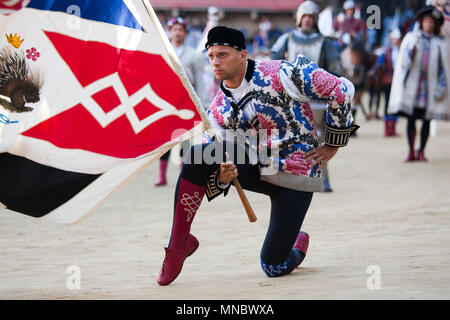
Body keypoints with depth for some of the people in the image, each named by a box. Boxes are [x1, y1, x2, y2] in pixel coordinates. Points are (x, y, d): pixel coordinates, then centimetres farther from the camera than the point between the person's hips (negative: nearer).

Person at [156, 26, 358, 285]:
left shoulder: (280, 75, -17)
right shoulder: (219, 110, 0)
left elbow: (342, 91, -13)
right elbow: (224, 157, 3)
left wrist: (333, 144, -4)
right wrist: (222, 178, -23)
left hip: (296, 176, -4)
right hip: (257, 169, 4)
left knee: (274, 268, -8)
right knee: (198, 157, -23)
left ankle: (298, 244, 31)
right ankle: (179, 244, -13)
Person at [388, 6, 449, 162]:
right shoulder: (411, 38, 10)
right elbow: (403, 61, 5)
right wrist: (410, 54, -15)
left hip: (430, 84, 0)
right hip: (412, 83, 0)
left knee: (426, 120, 0)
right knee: (411, 118, -3)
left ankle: (421, 151, 8)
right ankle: (411, 151, 2)